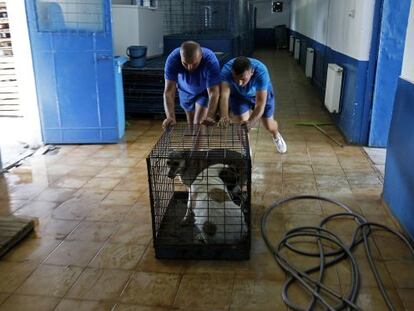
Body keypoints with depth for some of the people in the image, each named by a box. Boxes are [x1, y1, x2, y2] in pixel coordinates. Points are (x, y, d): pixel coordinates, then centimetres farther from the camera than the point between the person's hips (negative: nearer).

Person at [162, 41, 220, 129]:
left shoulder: (210, 60, -39)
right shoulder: (173, 59, -36)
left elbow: (213, 92, -41)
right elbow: (169, 91, -38)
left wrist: (209, 116, -57)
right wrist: (170, 117, -52)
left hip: (205, 91, -2)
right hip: (186, 91, 2)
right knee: (190, 123, 16)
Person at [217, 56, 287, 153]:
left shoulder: (261, 72, -43)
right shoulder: (226, 70, -40)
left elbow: (260, 104, -45)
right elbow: (224, 96, -50)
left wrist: (250, 122, -62)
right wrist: (224, 116, -69)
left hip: (262, 93, 0)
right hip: (238, 95, 1)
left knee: (269, 126, 10)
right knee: (240, 125, -16)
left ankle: (276, 136, 49)